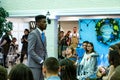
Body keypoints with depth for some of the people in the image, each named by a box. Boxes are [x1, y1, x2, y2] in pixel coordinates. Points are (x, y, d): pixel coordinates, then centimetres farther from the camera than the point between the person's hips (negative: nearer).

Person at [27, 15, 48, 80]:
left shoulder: (43, 35, 15)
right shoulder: (33, 34, -12)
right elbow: (30, 51, -18)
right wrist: (41, 61, -18)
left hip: (42, 65, 8)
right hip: (34, 65, -8)